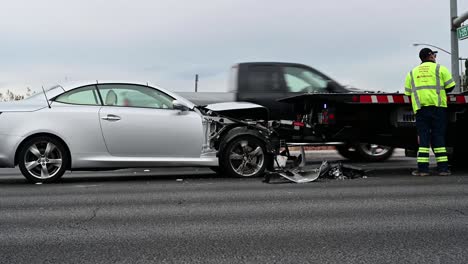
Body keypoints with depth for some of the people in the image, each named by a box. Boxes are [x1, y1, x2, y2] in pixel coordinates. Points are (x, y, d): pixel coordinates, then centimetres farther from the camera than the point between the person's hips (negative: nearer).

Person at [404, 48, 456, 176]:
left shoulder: (412, 72, 17)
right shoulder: (440, 69, 7)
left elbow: (407, 93, 11)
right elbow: (450, 86, 3)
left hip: (420, 108, 2)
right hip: (437, 107, -2)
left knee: (423, 137, 2)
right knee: (438, 137, 2)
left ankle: (422, 168, -4)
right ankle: (443, 168, 1)